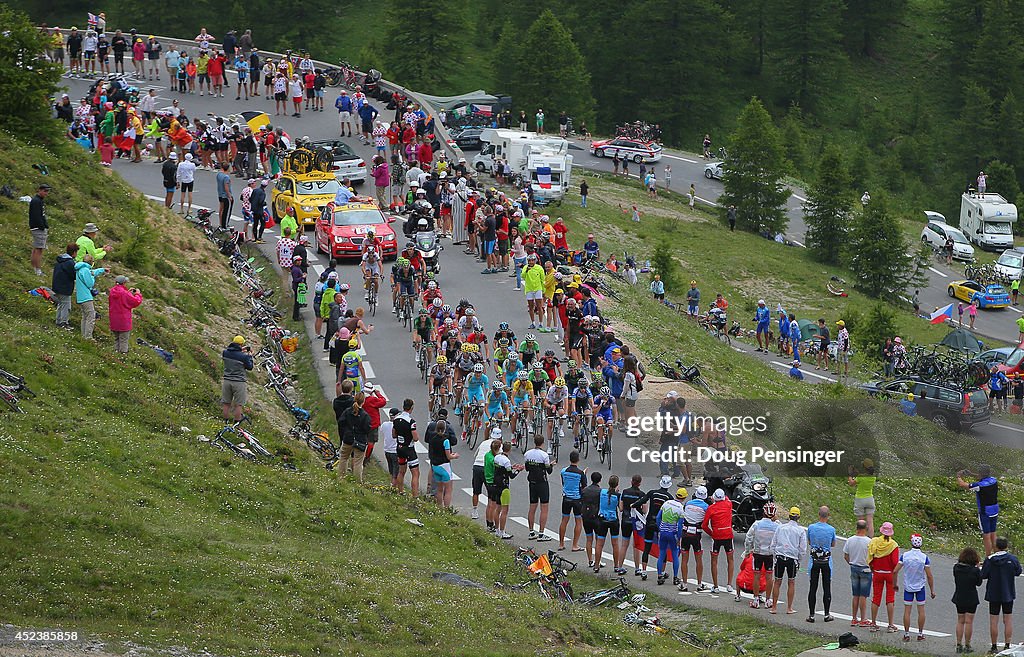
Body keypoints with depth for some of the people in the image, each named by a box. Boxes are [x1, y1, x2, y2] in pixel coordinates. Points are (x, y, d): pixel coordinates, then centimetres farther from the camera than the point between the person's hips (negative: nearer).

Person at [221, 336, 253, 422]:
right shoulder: (243, 356, -16)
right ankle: (237, 422, 7)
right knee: (238, 405, 4)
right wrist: (250, 356, 13)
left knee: (226, 403, 14)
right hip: (238, 382, -4)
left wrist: (240, 350, 20)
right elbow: (249, 367, 0)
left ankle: (226, 421, 20)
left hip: (227, 381, 4)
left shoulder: (225, 353, -4)